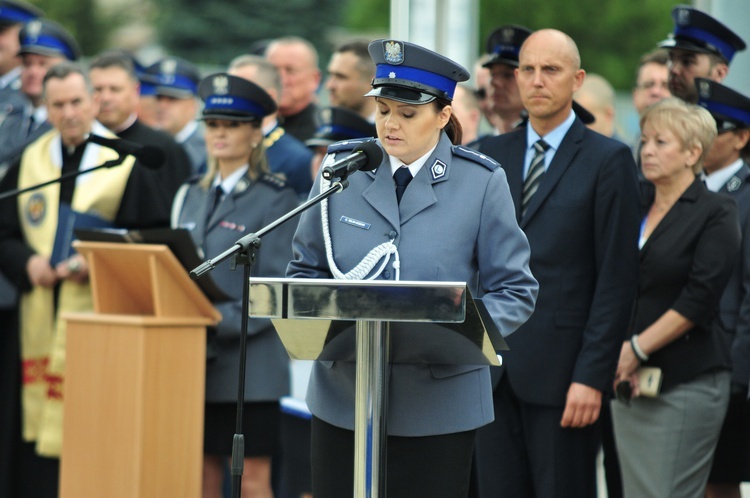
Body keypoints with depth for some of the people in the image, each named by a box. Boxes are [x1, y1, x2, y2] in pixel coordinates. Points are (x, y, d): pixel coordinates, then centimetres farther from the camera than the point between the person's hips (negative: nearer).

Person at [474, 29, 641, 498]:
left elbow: (617, 278, -8)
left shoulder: (608, 160, -3)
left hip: (561, 370, -5)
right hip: (494, 367, 5)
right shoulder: (493, 155, 13)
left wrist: (591, 376, -13)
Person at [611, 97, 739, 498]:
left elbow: (698, 300, -13)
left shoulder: (716, 213, -4)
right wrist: (616, 356, -5)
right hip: (628, 382, 6)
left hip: (686, 383, -6)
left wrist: (636, 349, -15)